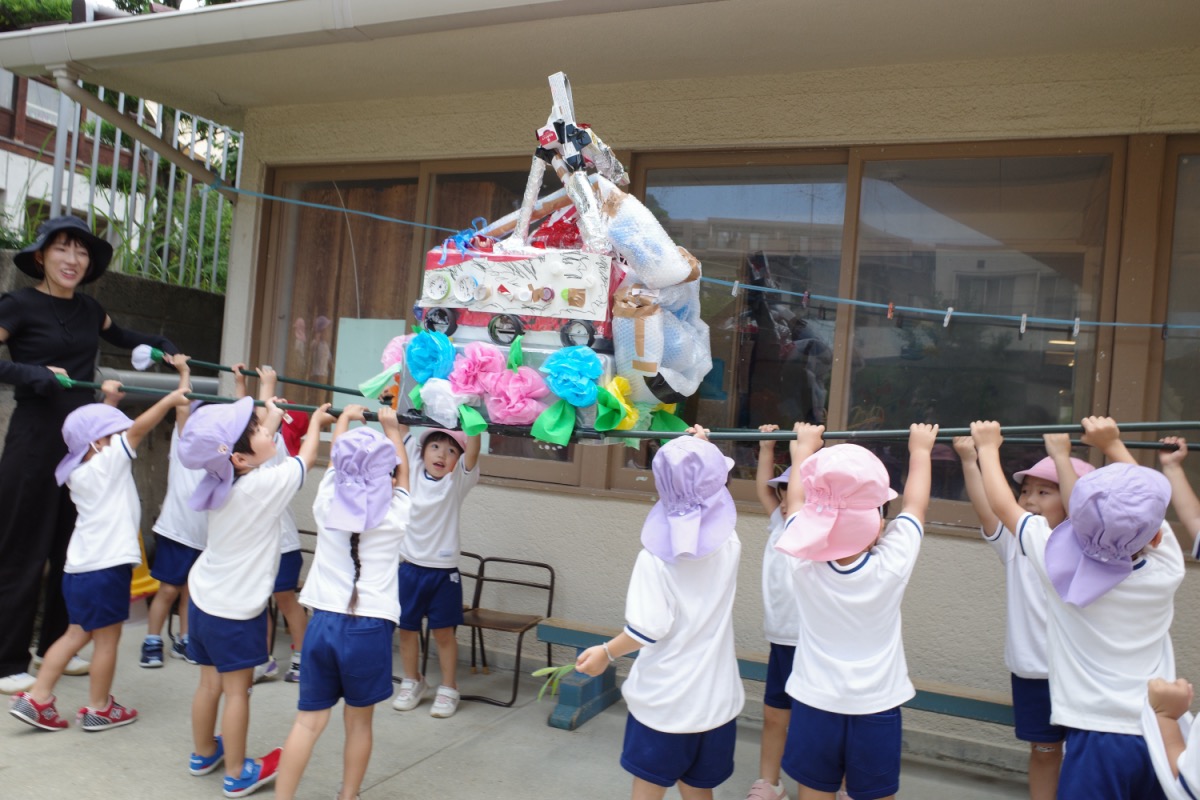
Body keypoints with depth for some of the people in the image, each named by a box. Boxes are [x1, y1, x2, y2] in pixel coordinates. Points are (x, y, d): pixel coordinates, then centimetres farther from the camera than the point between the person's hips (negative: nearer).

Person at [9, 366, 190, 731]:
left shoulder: (77, 471, 10)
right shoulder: (110, 462, -12)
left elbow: (102, 428, 26)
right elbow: (137, 428, -24)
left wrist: (109, 401, 29)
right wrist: (171, 399, -29)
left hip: (81, 566, 8)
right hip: (107, 566, -8)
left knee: (77, 634, 21)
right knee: (107, 639, 6)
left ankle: (36, 700, 22)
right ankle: (99, 710, 18)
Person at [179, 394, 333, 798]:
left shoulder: (226, 480, -3)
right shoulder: (264, 484, -23)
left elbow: (258, 445, 17)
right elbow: (306, 458, -6)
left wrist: (271, 417, 32)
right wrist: (316, 422, 11)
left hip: (203, 599, 7)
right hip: (236, 611, -7)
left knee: (210, 682, 21)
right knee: (237, 689, 6)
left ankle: (203, 753, 38)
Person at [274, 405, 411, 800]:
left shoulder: (328, 504, 0)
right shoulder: (394, 513, -3)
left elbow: (333, 462, 19)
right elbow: (403, 473, 16)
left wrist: (343, 420, 35)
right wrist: (391, 426, 30)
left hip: (324, 622, 2)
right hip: (371, 628, -2)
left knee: (309, 720, 9)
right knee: (359, 722, 13)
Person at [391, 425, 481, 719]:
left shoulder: (458, 480, -5)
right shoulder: (413, 470, 1)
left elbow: (472, 453, -22)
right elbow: (401, 433, 0)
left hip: (443, 570, -3)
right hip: (410, 565, 3)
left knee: (443, 631, 7)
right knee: (406, 628, 12)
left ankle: (448, 689, 22)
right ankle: (412, 682, 33)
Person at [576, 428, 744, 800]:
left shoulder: (655, 557, -17)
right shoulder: (730, 546, -6)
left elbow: (648, 630, -19)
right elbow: (713, 505, 15)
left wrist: (607, 652, -2)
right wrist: (704, 451, 21)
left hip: (663, 698, -3)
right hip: (715, 697, 3)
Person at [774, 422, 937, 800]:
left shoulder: (804, 563, -17)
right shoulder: (892, 565, -20)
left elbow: (798, 500, 0)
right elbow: (915, 504, -3)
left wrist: (804, 447, 15)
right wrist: (920, 450, 12)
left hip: (815, 705, 1)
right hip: (876, 709, -1)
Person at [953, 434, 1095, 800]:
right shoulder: (1015, 544, 1)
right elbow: (986, 506, -11)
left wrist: (1060, 454, -29)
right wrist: (969, 459, -19)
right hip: (1029, 670, 3)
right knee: (1043, 751, 15)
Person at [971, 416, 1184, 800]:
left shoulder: (1061, 566, -12)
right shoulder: (1166, 570, -4)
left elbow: (1002, 505, 1)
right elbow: (1146, 505, 14)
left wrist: (988, 447, 15)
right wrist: (1113, 444, 24)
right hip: (1162, 737, 4)